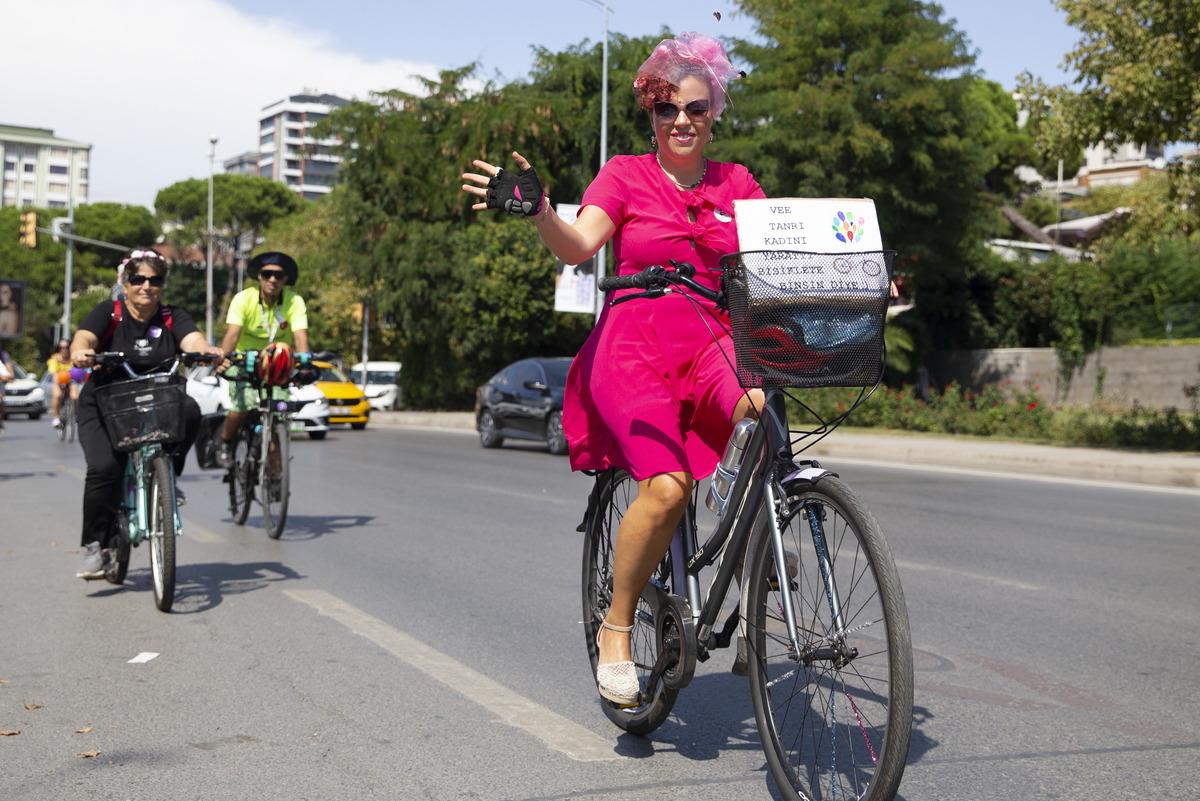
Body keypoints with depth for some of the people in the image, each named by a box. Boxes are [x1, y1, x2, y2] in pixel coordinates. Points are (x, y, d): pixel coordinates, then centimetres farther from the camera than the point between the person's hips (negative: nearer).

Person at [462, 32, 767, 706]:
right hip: (634, 346, -3)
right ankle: (617, 629, -2)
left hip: (713, 343, 3)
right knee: (668, 485, -24)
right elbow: (578, 247, -11)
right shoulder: (626, 175, 5)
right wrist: (537, 210, -31)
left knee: (758, 404, -33)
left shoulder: (737, 184, 15)